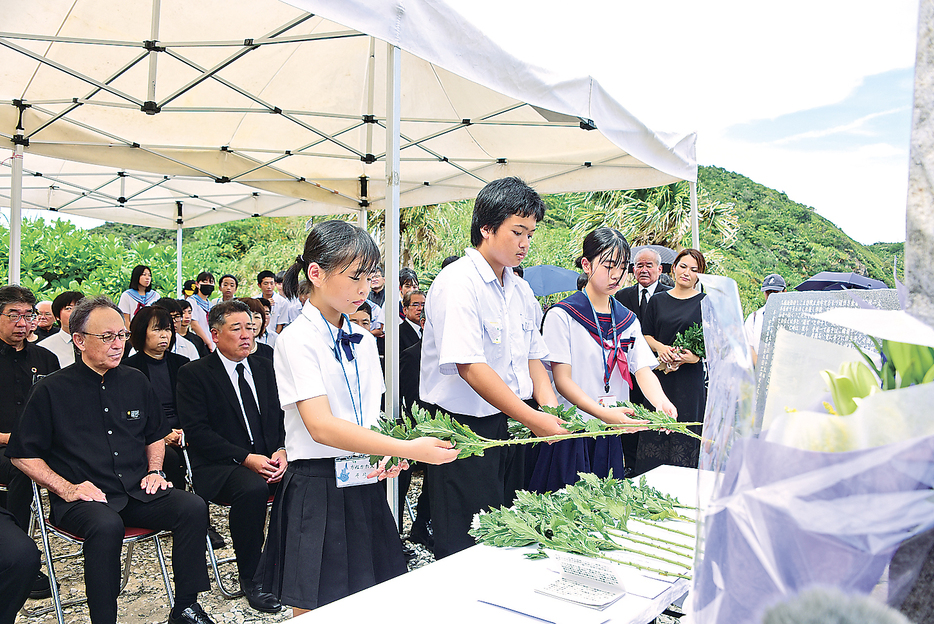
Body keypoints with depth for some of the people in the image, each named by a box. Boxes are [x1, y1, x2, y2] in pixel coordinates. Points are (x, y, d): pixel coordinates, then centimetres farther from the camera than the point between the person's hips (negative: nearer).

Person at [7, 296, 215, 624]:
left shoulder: (136, 381, 12)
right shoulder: (51, 390, -1)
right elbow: (23, 455, 2)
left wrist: (155, 471, 7)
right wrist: (66, 488, -10)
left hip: (138, 492, 4)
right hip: (84, 498, -4)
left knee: (193, 507, -21)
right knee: (107, 526, -36)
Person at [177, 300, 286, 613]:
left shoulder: (263, 367, 14)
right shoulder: (194, 374, -1)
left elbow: (281, 415, 12)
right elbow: (197, 431, -10)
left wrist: (282, 451, -9)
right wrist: (246, 458, -20)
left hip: (270, 460, 5)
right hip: (220, 467, -4)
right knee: (253, 488, -35)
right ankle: (250, 579, -14)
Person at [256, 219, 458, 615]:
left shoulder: (363, 341, 9)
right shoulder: (297, 340, -12)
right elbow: (321, 426, -22)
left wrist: (388, 457, -9)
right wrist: (408, 449, -26)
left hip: (365, 488, 6)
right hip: (318, 491, -6)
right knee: (314, 610, 4)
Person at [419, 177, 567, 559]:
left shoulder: (521, 290, 10)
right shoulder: (457, 284, -17)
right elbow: (469, 367, -25)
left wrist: (550, 407, -3)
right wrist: (532, 418, -25)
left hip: (510, 426, 8)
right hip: (464, 430, -8)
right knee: (466, 550, 3)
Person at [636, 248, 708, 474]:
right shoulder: (657, 301, 11)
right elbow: (645, 335, 10)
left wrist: (697, 356, -20)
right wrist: (659, 347, -11)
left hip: (691, 378, -2)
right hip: (660, 375, 2)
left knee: (686, 429, -2)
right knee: (656, 429, 3)